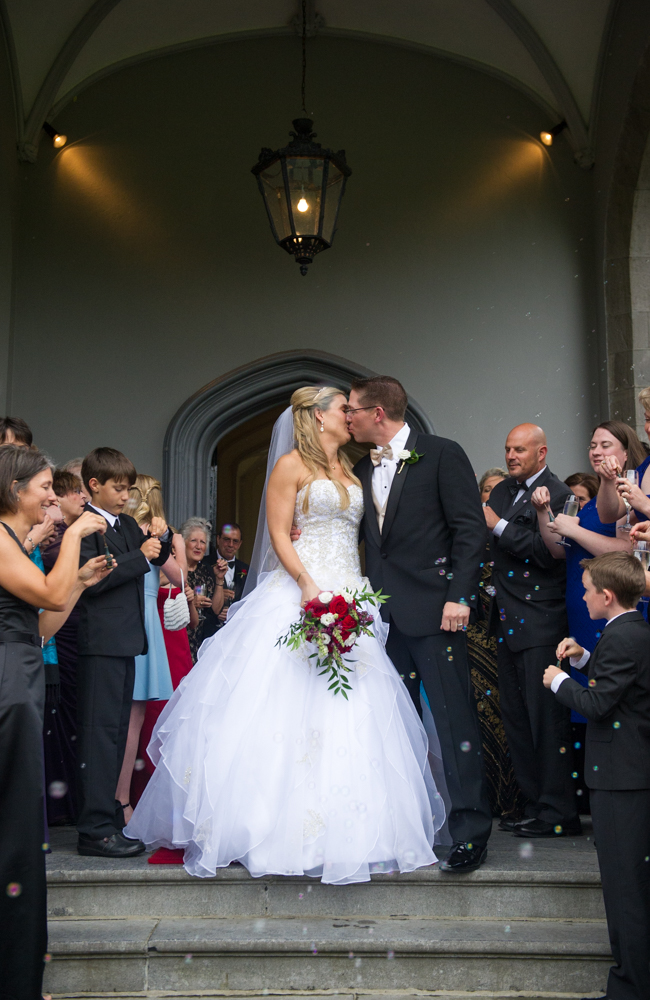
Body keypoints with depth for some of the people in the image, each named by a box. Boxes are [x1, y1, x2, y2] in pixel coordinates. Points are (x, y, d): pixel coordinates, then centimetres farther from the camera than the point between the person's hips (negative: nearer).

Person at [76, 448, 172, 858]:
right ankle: (96, 828, -5)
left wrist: (160, 537, 6)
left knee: (117, 729, 15)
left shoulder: (127, 523, 16)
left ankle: (107, 808, 25)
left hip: (126, 640, 9)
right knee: (101, 729, -8)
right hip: (100, 642, -9)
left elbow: (158, 559, 27)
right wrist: (140, 555, -17)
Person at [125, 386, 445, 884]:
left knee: (348, 715, 3)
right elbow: (278, 533, -7)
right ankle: (283, 824, 1)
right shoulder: (292, 464, 0)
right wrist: (307, 584, -20)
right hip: (299, 595, -6)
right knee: (287, 707, -7)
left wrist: (364, 595, 8)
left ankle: (343, 829, 10)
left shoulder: (352, 470, 19)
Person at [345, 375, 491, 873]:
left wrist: (458, 596, -15)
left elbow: (470, 529, -8)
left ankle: (471, 832, 5)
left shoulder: (442, 454, -3)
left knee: (454, 717, -4)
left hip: (433, 608, -6)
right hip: (385, 612, 7)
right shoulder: (363, 469, 16)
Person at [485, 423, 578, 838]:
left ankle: (559, 814, 7)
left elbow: (547, 553, -20)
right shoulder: (502, 491, 16)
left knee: (547, 718, -3)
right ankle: (536, 804, 22)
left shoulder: (558, 494, -9)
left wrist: (499, 525, -16)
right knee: (516, 719, 12)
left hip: (541, 623, -8)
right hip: (508, 621, 8)